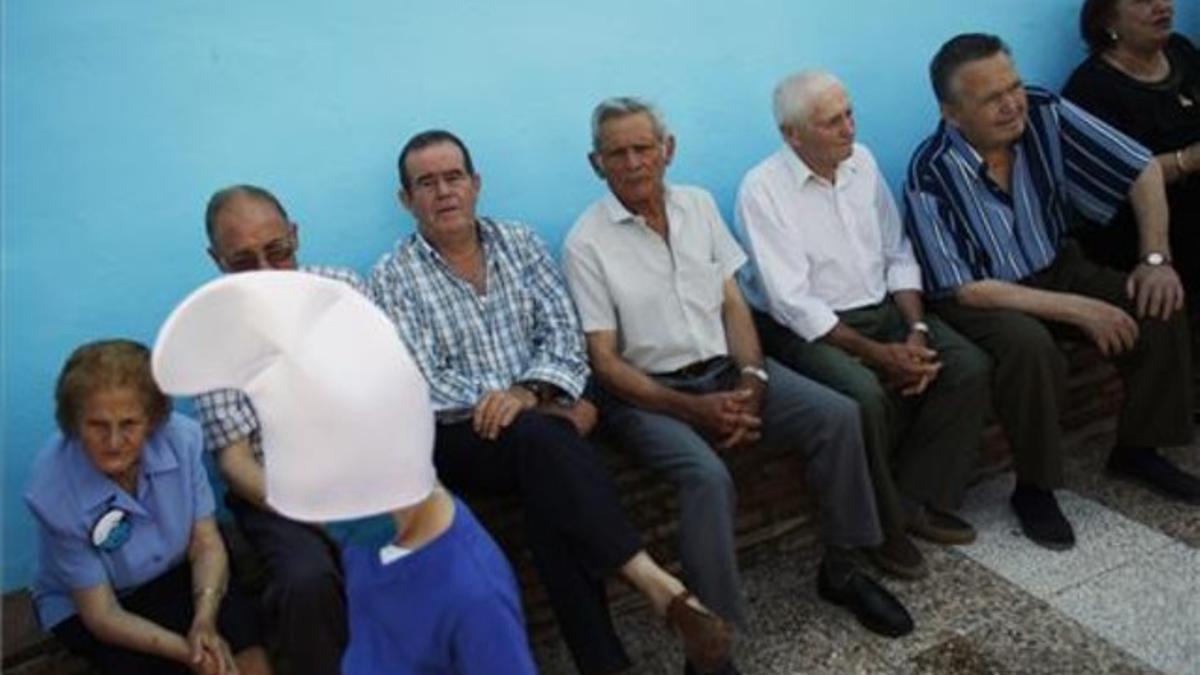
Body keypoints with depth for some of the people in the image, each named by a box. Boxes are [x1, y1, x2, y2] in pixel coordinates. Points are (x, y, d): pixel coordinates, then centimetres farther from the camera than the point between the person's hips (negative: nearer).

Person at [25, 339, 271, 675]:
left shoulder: (179, 437, -22)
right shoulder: (53, 491, -27)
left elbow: (206, 546, -12)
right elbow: (102, 615, -21)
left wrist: (204, 623, -29)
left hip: (173, 574, 2)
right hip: (82, 605, -2)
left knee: (244, 628, -20)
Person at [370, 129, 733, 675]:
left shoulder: (520, 242, 11)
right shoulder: (392, 278, -1)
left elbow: (563, 332, 2)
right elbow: (420, 387, -10)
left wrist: (527, 392, -21)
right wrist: (550, 409, -15)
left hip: (540, 414, 3)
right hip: (459, 436, -3)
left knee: (550, 493, -32)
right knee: (544, 439, -35)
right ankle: (656, 584, -36)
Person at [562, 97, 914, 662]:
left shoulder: (698, 205, 7)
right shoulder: (587, 243, -8)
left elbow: (733, 304, 7)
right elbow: (604, 361, -10)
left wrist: (751, 381, -10)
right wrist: (693, 409, -18)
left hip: (725, 369, 5)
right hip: (650, 393, -5)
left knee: (837, 415, -12)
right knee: (707, 476, -33)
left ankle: (840, 570, 7)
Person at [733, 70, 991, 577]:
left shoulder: (862, 162, 5)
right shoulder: (763, 189, -15)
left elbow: (898, 255, 9)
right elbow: (792, 302, -20)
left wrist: (916, 330, -7)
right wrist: (876, 353, -21)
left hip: (881, 309, 7)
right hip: (807, 328, -6)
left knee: (969, 366, -12)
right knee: (866, 395, -32)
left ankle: (916, 500, 2)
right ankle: (880, 525, -7)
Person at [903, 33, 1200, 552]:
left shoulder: (1045, 114, -16)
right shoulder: (931, 175, -27)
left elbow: (1144, 172, -4)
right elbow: (966, 290, -27)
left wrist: (1156, 259, -12)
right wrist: (1076, 309, -28)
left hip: (1054, 268, 6)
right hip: (980, 295, -5)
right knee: (1031, 346, -34)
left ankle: (1136, 449, 10)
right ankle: (1034, 488, -11)